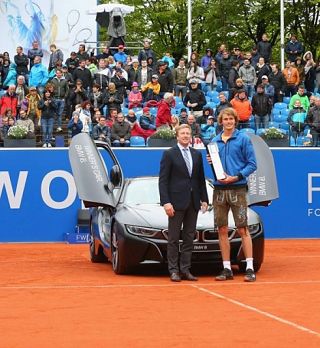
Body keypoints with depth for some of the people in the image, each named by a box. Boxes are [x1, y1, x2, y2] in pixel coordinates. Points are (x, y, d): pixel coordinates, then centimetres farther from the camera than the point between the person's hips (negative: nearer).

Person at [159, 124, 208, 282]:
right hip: (176, 202, -5)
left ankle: (185, 270, 12)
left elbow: (201, 179, 15)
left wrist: (204, 199, 6)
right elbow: (163, 180, -6)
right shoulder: (169, 154, -2)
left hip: (193, 202, 5)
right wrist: (166, 202, -14)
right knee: (173, 238, 0)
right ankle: (174, 271, 3)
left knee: (189, 238, 7)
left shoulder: (197, 155, 13)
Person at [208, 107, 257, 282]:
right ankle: (227, 269, 10)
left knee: (242, 229, -6)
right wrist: (210, 162, -1)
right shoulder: (215, 141, 13)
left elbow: (252, 164, -4)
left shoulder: (243, 139, 0)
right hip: (219, 189, 4)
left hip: (237, 189, -4)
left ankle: (250, 268, -5)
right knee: (222, 230, 4)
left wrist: (236, 177, -14)